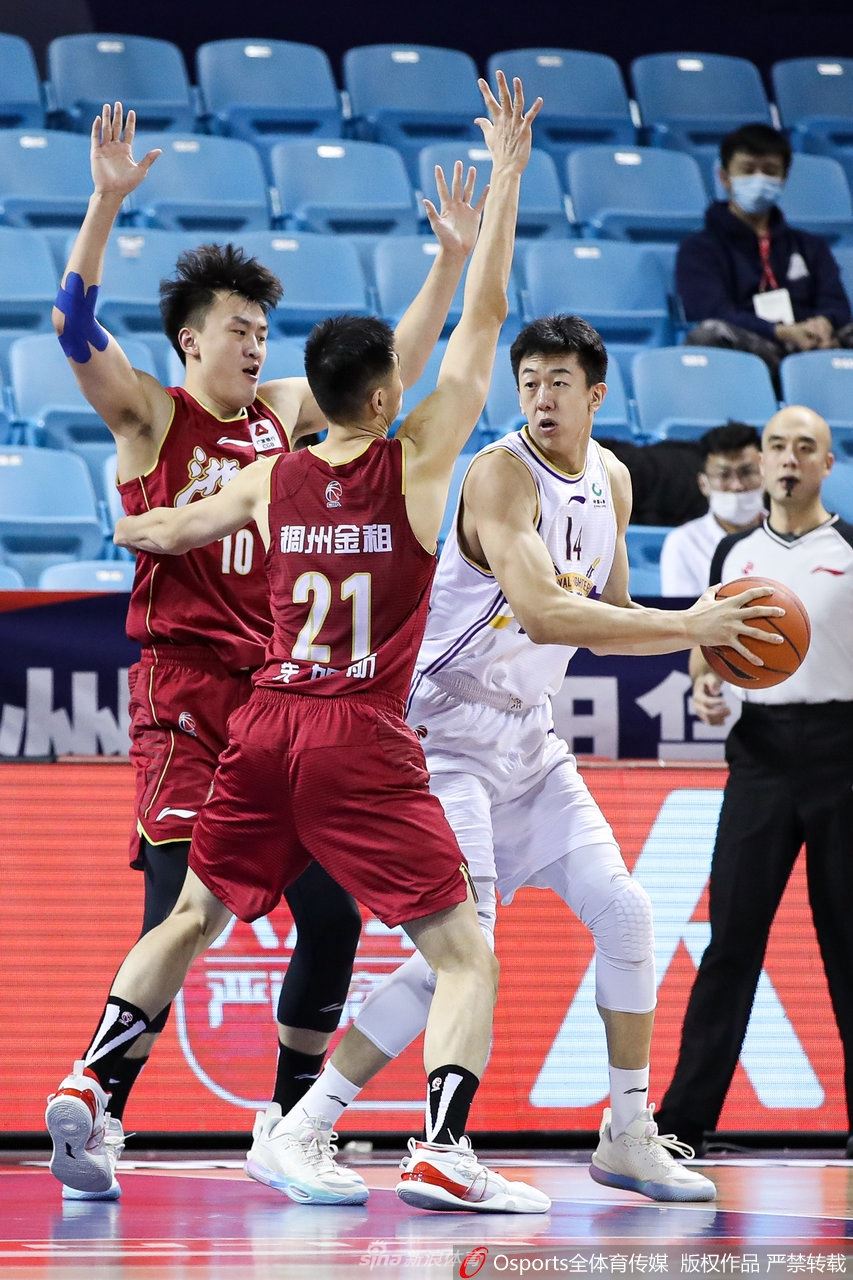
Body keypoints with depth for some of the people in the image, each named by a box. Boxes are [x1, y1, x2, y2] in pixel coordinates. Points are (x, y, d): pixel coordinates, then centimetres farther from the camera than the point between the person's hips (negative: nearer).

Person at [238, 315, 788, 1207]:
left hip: (527, 733, 8)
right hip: (449, 733, -8)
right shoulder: (501, 473, -21)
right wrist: (685, 626, -32)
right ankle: (297, 1126, -11)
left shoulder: (610, 481, 6)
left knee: (624, 913, 3)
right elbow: (540, 613, -33)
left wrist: (704, 633, -1)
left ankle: (629, 1138, 15)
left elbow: (605, 626, 16)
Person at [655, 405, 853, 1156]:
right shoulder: (735, 553, 12)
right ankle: (686, 1115, -5)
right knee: (732, 932, -4)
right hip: (760, 749, 2)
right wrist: (706, 682, 0)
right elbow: (706, 639, 21)